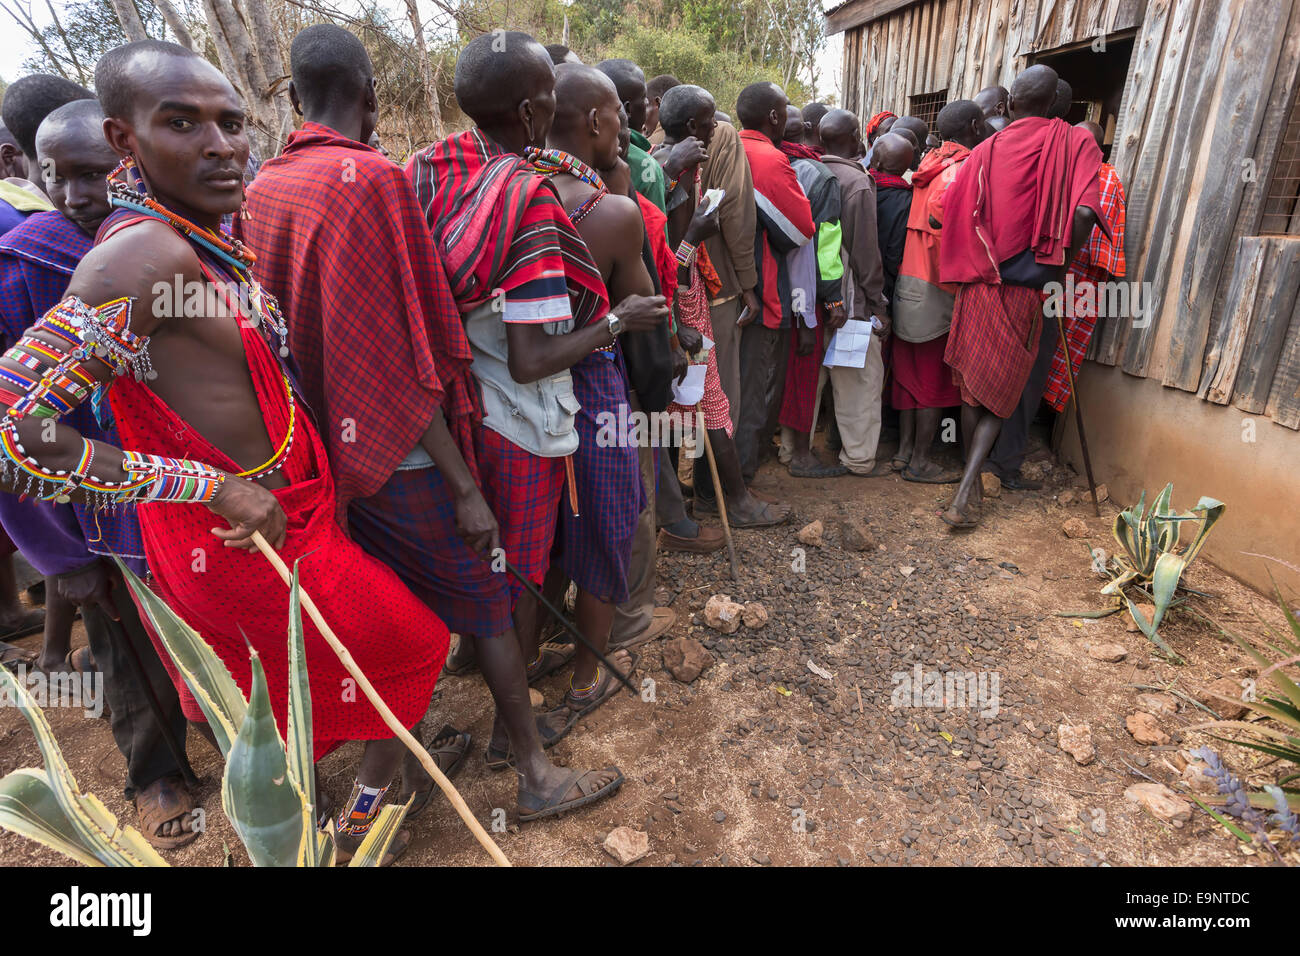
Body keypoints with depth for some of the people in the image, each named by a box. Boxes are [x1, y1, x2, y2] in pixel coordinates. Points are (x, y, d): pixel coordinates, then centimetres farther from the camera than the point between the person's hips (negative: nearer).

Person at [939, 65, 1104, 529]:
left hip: (979, 284, 1)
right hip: (1027, 290, -1)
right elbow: (1084, 213, -16)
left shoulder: (986, 151, 3)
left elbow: (948, 211, -2)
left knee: (972, 385, 14)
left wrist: (973, 265, 12)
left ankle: (971, 486, 22)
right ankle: (966, 489, -8)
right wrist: (1058, 264, -1)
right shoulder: (1076, 143, -2)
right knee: (999, 393, 7)